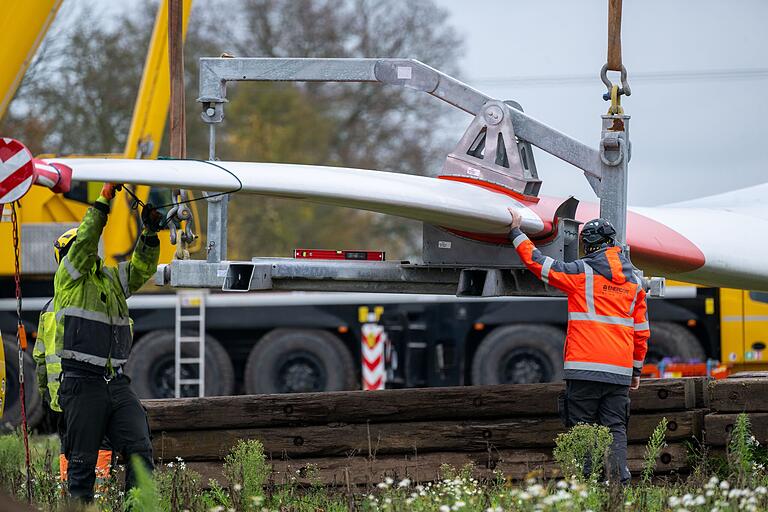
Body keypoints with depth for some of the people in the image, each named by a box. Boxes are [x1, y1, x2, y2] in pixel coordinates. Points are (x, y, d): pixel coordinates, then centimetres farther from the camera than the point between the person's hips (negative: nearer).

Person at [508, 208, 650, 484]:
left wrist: (516, 231, 15)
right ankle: (619, 481, -6)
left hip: (584, 367, -4)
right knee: (615, 429, 4)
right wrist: (637, 369, 25)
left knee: (581, 428, -1)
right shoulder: (633, 280, 13)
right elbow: (641, 330, 17)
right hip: (619, 370, 4)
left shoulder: (581, 272, -3)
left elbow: (538, 262, 3)